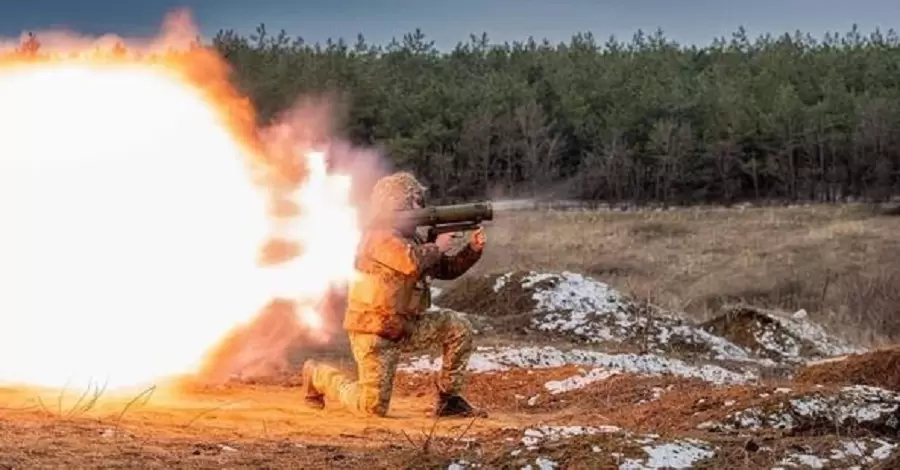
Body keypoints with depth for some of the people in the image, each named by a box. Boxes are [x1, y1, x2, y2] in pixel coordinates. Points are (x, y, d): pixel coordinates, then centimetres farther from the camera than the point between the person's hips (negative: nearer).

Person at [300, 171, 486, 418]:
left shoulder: (410, 237, 11)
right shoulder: (381, 235, -18)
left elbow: (445, 269, 13)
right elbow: (413, 262, -35)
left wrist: (472, 249, -2)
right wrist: (437, 247, -17)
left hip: (405, 326, 8)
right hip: (373, 330, -8)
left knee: (458, 327, -6)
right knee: (374, 407, -6)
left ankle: (448, 399, 2)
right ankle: (318, 375, 19)